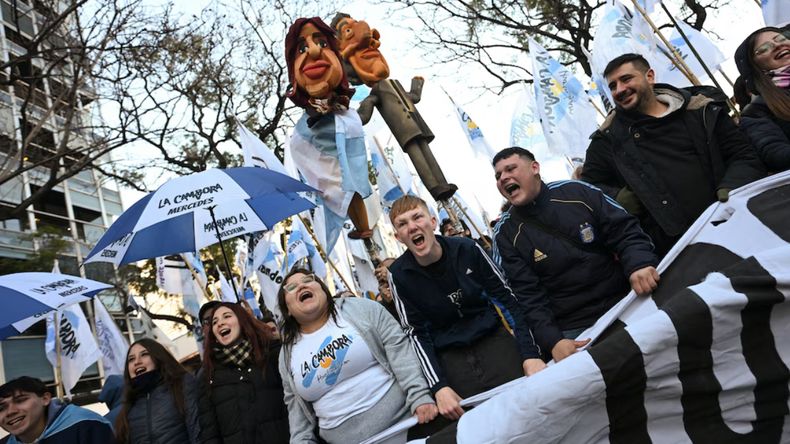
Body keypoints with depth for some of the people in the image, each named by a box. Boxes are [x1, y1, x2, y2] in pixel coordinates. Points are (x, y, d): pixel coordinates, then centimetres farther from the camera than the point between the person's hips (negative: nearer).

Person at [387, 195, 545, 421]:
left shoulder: (467, 249, -8)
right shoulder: (399, 275, -9)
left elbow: (508, 300, -3)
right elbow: (416, 333, -5)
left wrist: (530, 354, -10)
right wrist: (439, 387, -15)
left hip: (492, 338, 1)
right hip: (449, 356, -1)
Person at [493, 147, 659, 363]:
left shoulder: (576, 192, -1)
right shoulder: (505, 234, -5)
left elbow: (624, 230, -2)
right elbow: (526, 295, -9)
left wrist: (639, 263, -23)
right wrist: (552, 340, -22)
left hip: (626, 304, 2)